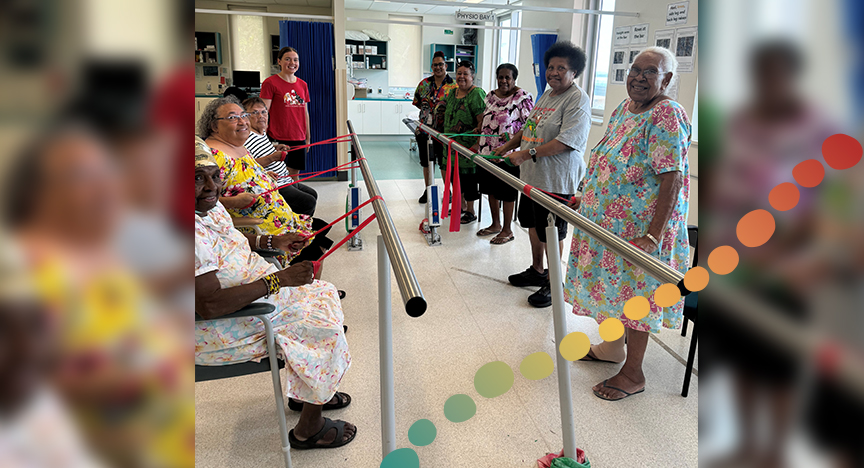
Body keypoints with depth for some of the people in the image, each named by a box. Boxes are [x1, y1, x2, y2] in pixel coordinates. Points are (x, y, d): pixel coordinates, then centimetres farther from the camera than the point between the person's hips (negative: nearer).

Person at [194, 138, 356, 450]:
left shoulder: (210, 207, 0)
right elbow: (209, 305, -34)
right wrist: (278, 280, -30)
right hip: (218, 332, -10)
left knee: (321, 294, 13)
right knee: (325, 329, -9)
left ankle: (304, 392, 28)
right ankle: (308, 430, 10)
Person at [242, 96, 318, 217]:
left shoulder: (262, 132, 15)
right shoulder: (245, 137, -18)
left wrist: (275, 148, 18)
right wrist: (272, 158, -30)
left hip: (286, 180, 12)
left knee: (313, 194, 23)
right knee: (308, 202, -19)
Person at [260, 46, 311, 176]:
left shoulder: (302, 85, 14)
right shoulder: (270, 83, -3)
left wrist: (308, 137, 18)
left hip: (299, 138, 6)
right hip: (279, 138, -6)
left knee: (295, 173, 9)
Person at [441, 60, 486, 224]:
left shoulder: (477, 94, -12)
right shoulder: (452, 93, 12)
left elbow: (482, 121, -19)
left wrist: (477, 144, -24)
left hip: (469, 145, -7)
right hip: (452, 143, 8)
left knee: (468, 175, 0)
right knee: (455, 174, 14)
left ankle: (470, 212, 13)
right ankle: (461, 205, 33)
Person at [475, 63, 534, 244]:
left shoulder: (523, 97, -10)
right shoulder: (491, 96, 11)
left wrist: (513, 137, -23)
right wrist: (479, 130, 10)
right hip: (487, 151, 7)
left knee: (507, 193, 2)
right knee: (490, 189, 15)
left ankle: (507, 230, 16)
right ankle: (495, 224, 32)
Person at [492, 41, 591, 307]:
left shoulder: (578, 100, -14)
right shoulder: (546, 96, 14)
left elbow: (566, 142, -24)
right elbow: (529, 128, 26)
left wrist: (527, 154, -27)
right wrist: (509, 145, 14)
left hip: (557, 180, -9)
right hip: (532, 176, 9)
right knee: (533, 225, 19)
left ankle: (553, 284, 16)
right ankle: (536, 271, 37)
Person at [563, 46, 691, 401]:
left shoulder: (666, 115, -18)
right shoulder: (623, 108, 9)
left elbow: (671, 179, -23)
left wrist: (653, 236, -28)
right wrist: (586, 197, 20)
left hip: (639, 229, -8)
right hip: (608, 220, 8)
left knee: (634, 294, 3)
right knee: (611, 287, 20)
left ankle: (633, 373, 19)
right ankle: (611, 348, 41)